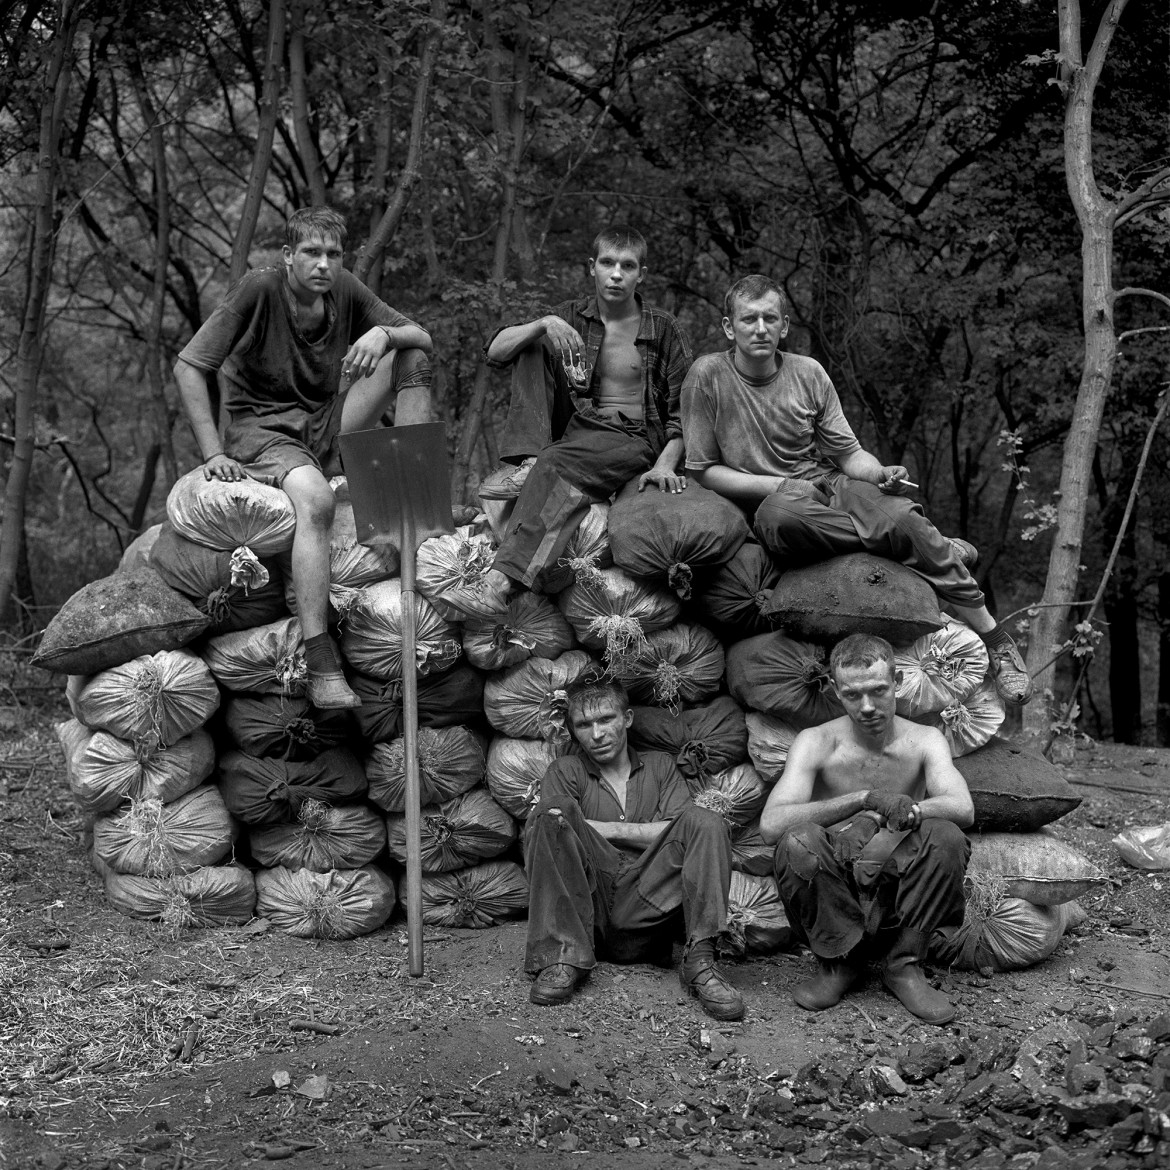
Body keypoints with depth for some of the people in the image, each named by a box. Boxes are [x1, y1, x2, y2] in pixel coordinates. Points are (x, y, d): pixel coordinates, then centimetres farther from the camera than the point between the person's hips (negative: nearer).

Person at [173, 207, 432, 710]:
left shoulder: (345, 291, 2)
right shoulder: (259, 290, -12)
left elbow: (422, 338, 5)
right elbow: (188, 368, -12)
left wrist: (384, 334, -19)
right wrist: (213, 453, -19)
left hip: (326, 425, 6)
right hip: (261, 427, -6)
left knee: (411, 354, -7)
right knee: (315, 500, -38)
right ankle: (320, 665, -44)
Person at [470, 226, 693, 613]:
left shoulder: (664, 331, 5)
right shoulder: (572, 316, 12)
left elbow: (683, 410, 1)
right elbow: (495, 350, 2)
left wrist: (665, 464, -17)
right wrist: (543, 325, -17)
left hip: (633, 439, -4)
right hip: (574, 426, 4)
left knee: (555, 463, -35)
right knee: (533, 346, -8)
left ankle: (507, 573, -51)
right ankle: (525, 461, -24)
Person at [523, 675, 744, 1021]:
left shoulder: (659, 766, 23)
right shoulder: (565, 771, 21)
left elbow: (679, 831, 4)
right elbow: (554, 815, 0)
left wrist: (604, 829, -1)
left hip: (645, 913, 1)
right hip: (586, 911, -1)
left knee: (706, 822, -18)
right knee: (554, 814, -22)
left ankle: (700, 961, -29)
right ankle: (563, 958, -29)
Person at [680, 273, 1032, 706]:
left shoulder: (808, 373, 6)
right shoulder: (708, 377, -4)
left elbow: (847, 452, 9)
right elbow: (702, 471, -3)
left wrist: (880, 473, -14)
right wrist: (781, 486, -12)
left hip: (829, 486, 3)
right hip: (765, 503, -3)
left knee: (902, 515, -29)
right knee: (780, 519, -41)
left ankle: (994, 639, -17)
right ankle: (939, 549, -22)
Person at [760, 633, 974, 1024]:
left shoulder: (923, 741, 1)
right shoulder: (816, 743, -4)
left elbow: (962, 808, -19)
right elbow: (770, 824, -20)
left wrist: (876, 817, -31)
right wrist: (865, 798, -26)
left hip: (901, 895, 1)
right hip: (835, 891, -1)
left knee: (947, 838, -27)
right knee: (797, 841, -31)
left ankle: (904, 965, -8)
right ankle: (839, 961, -7)